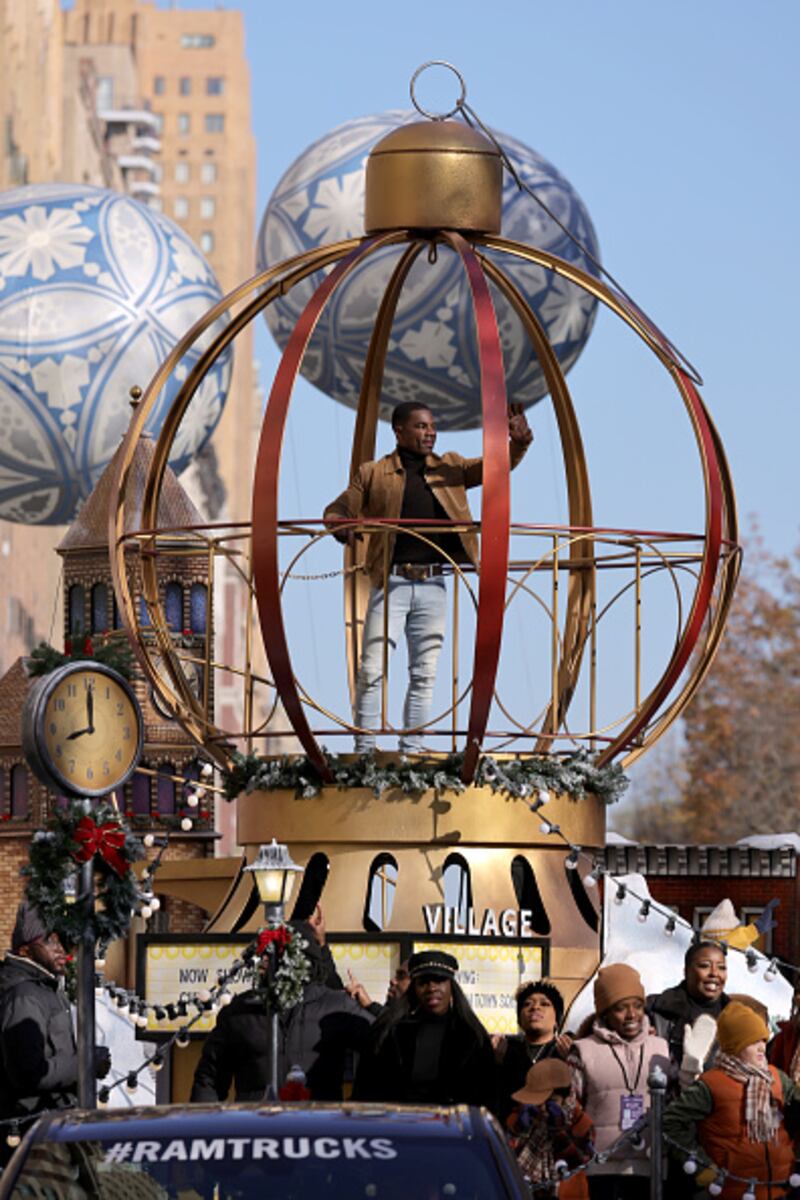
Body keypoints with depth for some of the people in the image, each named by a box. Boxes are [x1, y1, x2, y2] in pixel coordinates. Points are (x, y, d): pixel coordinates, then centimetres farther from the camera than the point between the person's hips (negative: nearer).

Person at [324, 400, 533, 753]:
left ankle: (411, 748, 11)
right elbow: (338, 510, 6)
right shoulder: (373, 474, 5)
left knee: (424, 672, 5)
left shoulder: (449, 468, 12)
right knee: (372, 669, -7)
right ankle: (364, 748, -3)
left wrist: (518, 445, -14)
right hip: (391, 582, -3)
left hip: (432, 585, 3)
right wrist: (340, 526, -18)